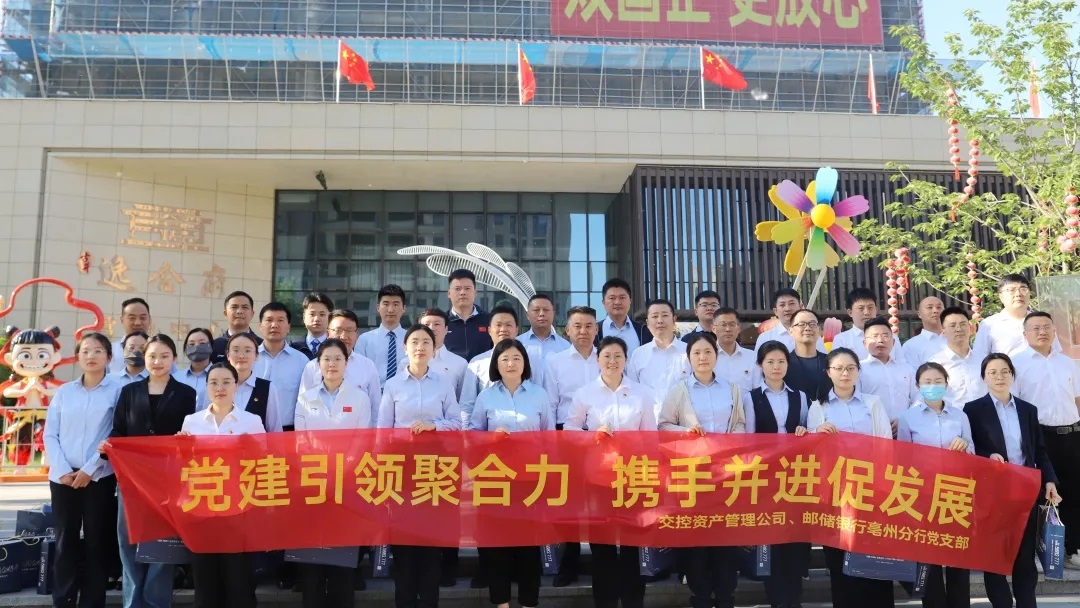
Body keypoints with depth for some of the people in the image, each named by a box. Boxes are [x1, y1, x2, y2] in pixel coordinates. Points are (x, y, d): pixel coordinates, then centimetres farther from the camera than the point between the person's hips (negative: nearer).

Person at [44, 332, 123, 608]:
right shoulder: (63, 392, 10)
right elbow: (50, 434, 6)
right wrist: (62, 470, -7)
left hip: (100, 478, -2)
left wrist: (90, 470, -11)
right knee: (65, 541, 6)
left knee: (97, 541, 2)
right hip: (63, 478, 2)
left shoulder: (118, 391, 0)